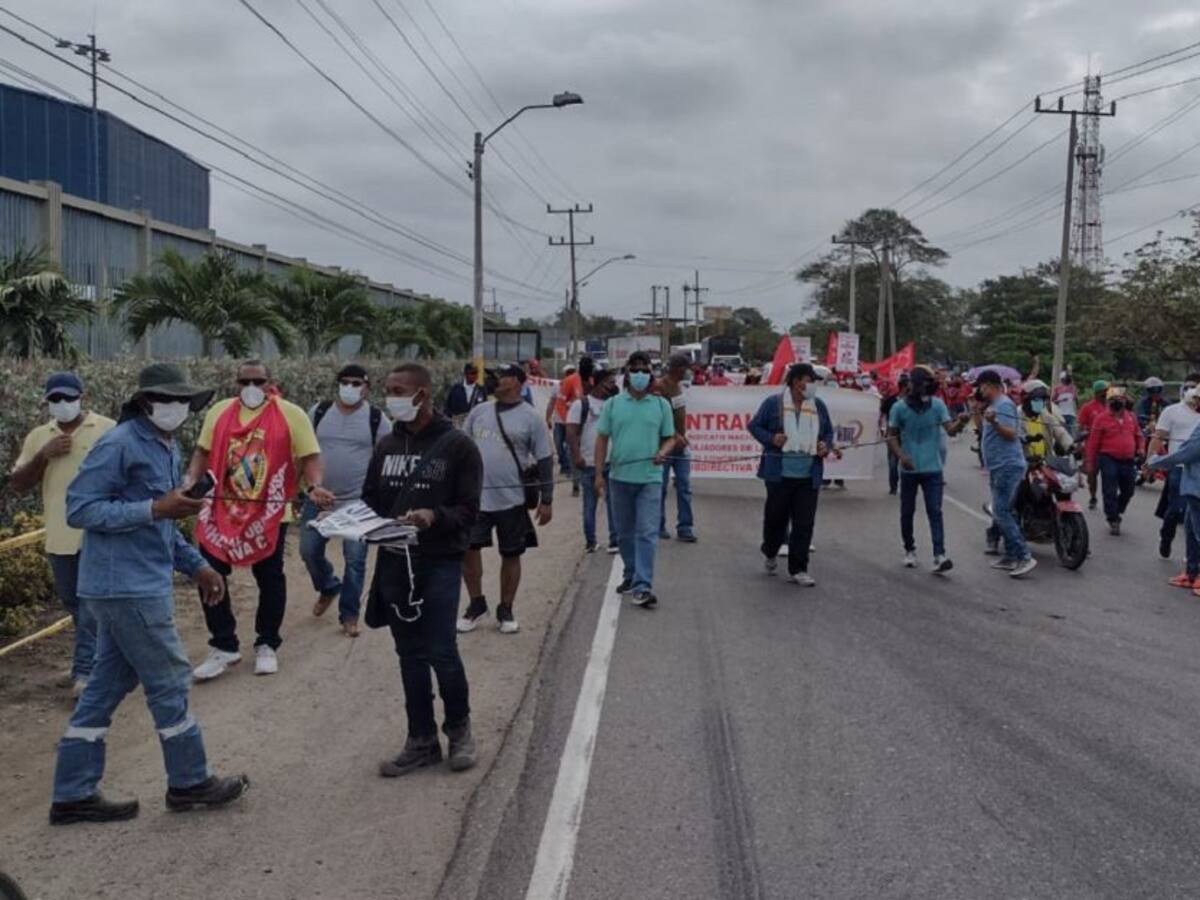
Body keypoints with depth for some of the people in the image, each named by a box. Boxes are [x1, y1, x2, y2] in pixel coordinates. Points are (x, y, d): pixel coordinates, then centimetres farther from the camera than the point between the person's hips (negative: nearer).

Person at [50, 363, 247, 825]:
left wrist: (196, 565, 16)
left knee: (107, 687, 13)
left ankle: (73, 794, 21)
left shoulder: (167, 449, 15)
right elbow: (78, 509, -20)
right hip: (128, 587, -10)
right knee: (170, 683, 1)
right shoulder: (119, 445, -15)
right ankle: (190, 783, 16)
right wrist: (156, 508, -24)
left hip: (137, 585, 10)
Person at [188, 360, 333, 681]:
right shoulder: (219, 411, 5)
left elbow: (309, 458, -7)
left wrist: (315, 487, -24)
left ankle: (266, 645, 27)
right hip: (222, 511, 3)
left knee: (269, 579, 9)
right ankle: (224, 647, 16)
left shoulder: (291, 415, -6)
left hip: (269, 514, -3)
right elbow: (203, 452, 11)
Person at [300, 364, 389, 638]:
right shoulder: (319, 412, 3)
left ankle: (349, 615, 15)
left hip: (359, 502, -3)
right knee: (309, 551, 9)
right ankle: (329, 587, 39)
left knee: (354, 560, 1)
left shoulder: (377, 418, -4)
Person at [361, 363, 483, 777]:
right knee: (410, 655, 10)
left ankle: (459, 728, 20)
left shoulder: (457, 445, -6)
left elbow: (468, 509, -8)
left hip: (439, 563, -5)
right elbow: (370, 499, 16)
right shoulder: (386, 445, 11)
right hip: (394, 562, 5)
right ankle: (422, 740, 21)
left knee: (441, 652, -4)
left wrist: (435, 516, -26)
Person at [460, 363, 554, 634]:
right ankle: (476, 604, 20)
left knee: (511, 555, 6)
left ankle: (505, 611, 21)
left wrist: (546, 500, -6)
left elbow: (544, 460, -3)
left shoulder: (530, 418, -4)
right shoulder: (479, 412, 7)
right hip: (476, 497, 3)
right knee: (468, 548, 1)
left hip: (512, 500, -3)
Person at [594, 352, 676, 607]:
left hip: (650, 478, -2)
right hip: (620, 477, 2)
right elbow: (602, 440, 6)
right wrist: (599, 474, 1)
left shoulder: (661, 405, 4)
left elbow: (670, 438, 8)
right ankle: (631, 574, 32)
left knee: (647, 533, -9)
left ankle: (642, 586, -12)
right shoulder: (613, 404, 4)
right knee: (625, 533, 14)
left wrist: (663, 452, -14)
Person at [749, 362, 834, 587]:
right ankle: (770, 553, 40)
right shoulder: (773, 403, -4)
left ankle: (797, 570, 8)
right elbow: (754, 426, 3)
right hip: (780, 473, -2)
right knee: (776, 516, 10)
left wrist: (826, 445, -2)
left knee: (804, 524, 0)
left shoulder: (818, 405, 7)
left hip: (809, 476, 3)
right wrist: (771, 438, -14)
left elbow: (829, 432, 18)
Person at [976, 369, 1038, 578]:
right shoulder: (995, 405, 18)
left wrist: (993, 421, -37)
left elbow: (1011, 434, -23)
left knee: (1001, 513, -15)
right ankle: (1010, 557, 19)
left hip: (1007, 467, -11)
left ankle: (1024, 557, -16)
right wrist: (979, 415, 23)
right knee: (1001, 512, 14)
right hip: (1000, 467, 11)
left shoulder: (1003, 405, -13)